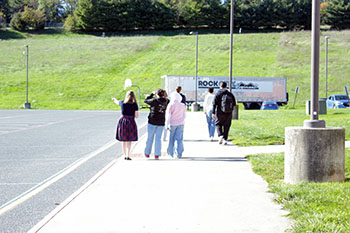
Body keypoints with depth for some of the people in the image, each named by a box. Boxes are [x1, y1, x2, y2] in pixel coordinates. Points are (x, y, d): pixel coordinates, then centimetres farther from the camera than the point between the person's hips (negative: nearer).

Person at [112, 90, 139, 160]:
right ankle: (127, 156, -7)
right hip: (131, 122, -3)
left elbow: (117, 101, 24)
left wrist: (114, 99, 48)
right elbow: (136, 116, -10)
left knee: (124, 141, 15)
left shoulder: (122, 103, 0)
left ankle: (125, 155, 23)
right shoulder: (135, 105, -7)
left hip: (122, 122, 3)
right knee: (129, 141, 3)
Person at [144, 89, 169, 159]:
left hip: (152, 122, -3)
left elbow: (146, 100, 4)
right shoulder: (166, 102, 0)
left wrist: (152, 94, 12)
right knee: (158, 139, 7)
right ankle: (157, 154, 3)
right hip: (161, 122, 3)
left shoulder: (154, 100, -12)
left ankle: (147, 153, 18)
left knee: (150, 138, 10)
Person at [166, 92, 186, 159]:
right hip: (181, 124, 3)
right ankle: (179, 154, 0)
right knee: (179, 139, 3)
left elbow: (168, 116, -10)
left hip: (172, 124, -3)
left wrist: (167, 125, -4)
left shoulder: (171, 105, -10)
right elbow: (184, 115, 9)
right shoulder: (182, 105, 2)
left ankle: (171, 153, 22)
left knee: (171, 138, 11)